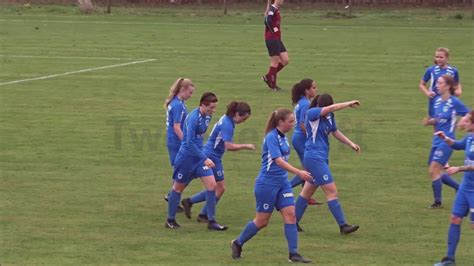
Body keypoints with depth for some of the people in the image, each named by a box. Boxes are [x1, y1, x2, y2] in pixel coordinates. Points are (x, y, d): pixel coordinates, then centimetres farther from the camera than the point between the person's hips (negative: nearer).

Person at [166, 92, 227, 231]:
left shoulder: (207, 116, 2)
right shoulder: (193, 118, -23)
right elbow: (190, 143, -26)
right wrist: (205, 159, -27)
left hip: (199, 156, 7)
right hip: (186, 156, -7)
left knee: (212, 185, -4)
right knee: (178, 187, 8)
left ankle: (211, 221, 1)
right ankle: (170, 220, 22)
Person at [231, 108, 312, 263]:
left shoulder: (283, 138, 9)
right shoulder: (271, 137, -17)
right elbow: (278, 160, -27)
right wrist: (299, 172, -35)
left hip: (282, 183, 8)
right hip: (267, 184, -8)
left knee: (290, 215, -4)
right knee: (262, 221, 2)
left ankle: (293, 254, -4)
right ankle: (238, 243, 23)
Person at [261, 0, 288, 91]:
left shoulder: (276, 10, 14)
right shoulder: (272, 9, -15)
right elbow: (268, 21, -30)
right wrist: (274, 30, -19)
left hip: (277, 39, 9)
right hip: (271, 39, -9)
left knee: (285, 60, 8)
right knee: (275, 62, -2)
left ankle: (268, 77, 18)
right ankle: (272, 85, 8)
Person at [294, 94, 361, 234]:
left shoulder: (329, 116, 8)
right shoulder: (312, 113, -15)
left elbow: (336, 132, 21)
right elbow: (331, 108, -29)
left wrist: (351, 144, 11)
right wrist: (349, 104, -19)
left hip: (322, 158, 8)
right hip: (314, 158, -8)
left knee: (307, 191, 15)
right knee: (332, 191, -10)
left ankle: (294, 222, 23)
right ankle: (343, 226, -8)